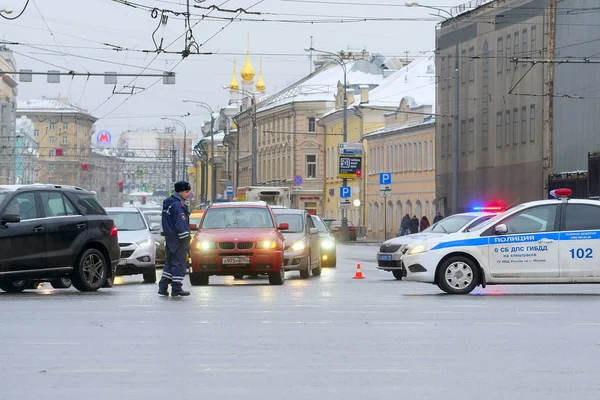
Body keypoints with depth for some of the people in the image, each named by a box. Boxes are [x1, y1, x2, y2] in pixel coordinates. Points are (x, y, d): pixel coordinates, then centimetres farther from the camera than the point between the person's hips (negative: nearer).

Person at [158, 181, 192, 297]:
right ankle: (177, 288, -3)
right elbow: (181, 224, -20)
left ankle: (163, 287, 13)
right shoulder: (178, 205, -16)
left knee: (170, 263, 15)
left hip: (169, 238, 10)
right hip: (178, 239, -10)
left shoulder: (168, 203, 16)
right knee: (179, 263, -4)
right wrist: (186, 241, -18)